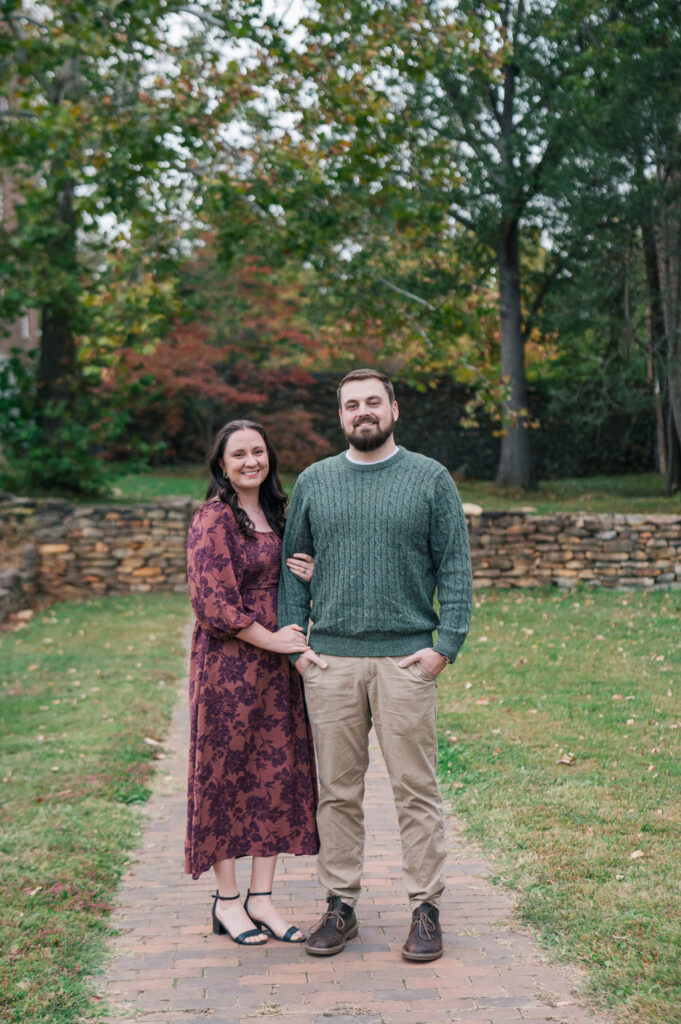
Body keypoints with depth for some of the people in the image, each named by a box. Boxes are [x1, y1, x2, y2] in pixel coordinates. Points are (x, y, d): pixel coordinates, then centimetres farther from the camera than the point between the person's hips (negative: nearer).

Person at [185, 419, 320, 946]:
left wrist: (310, 577, 0)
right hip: (228, 664, -7)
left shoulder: (273, 515, 13)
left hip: (277, 663, 7)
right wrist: (272, 639, -12)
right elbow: (213, 604, -15)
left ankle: (262, 896, 15)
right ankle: (227, 900, 13)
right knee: (228, 771, 2)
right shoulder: (214, 519, -10)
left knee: (278, 771, 6)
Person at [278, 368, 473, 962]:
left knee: (416, 790, 1)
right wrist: (294, 642, 3)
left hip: (406, 660, -2)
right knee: (338, 791, 7)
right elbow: (293, 566, 13)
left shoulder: (431, 479, 4)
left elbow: (455, 566, 2)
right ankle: (341, 904, 18)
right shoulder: (313, 482, 11)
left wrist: (446, 645, -7)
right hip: (330, 661, 2)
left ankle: (425, 909, 11)